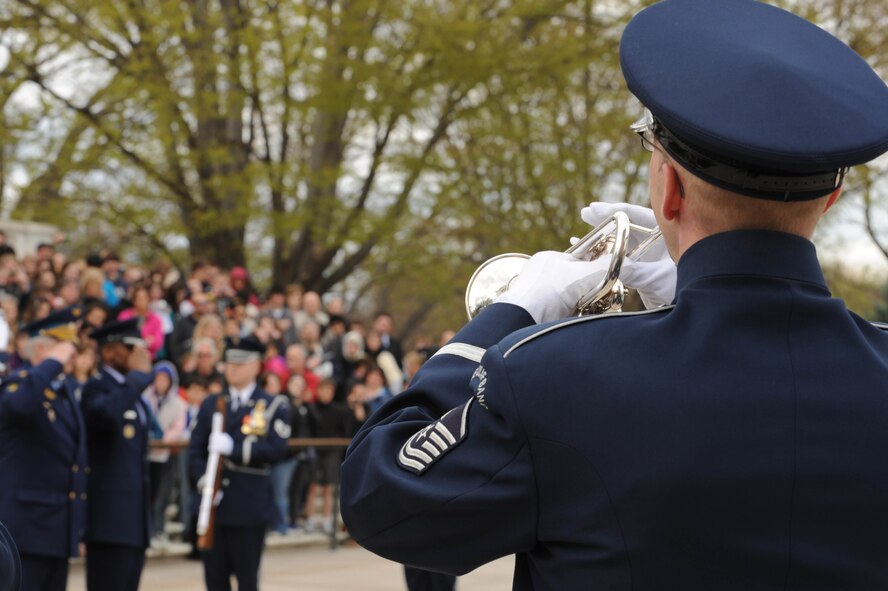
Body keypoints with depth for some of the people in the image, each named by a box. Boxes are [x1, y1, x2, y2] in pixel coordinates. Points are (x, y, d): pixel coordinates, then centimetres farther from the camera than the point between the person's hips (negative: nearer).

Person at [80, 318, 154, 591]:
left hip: (134, 518, 9)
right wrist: (139, 375, -24)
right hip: (110, 517, -9)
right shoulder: (96, 388, -10)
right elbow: (107, 414, -34)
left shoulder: (134, 391, 18)